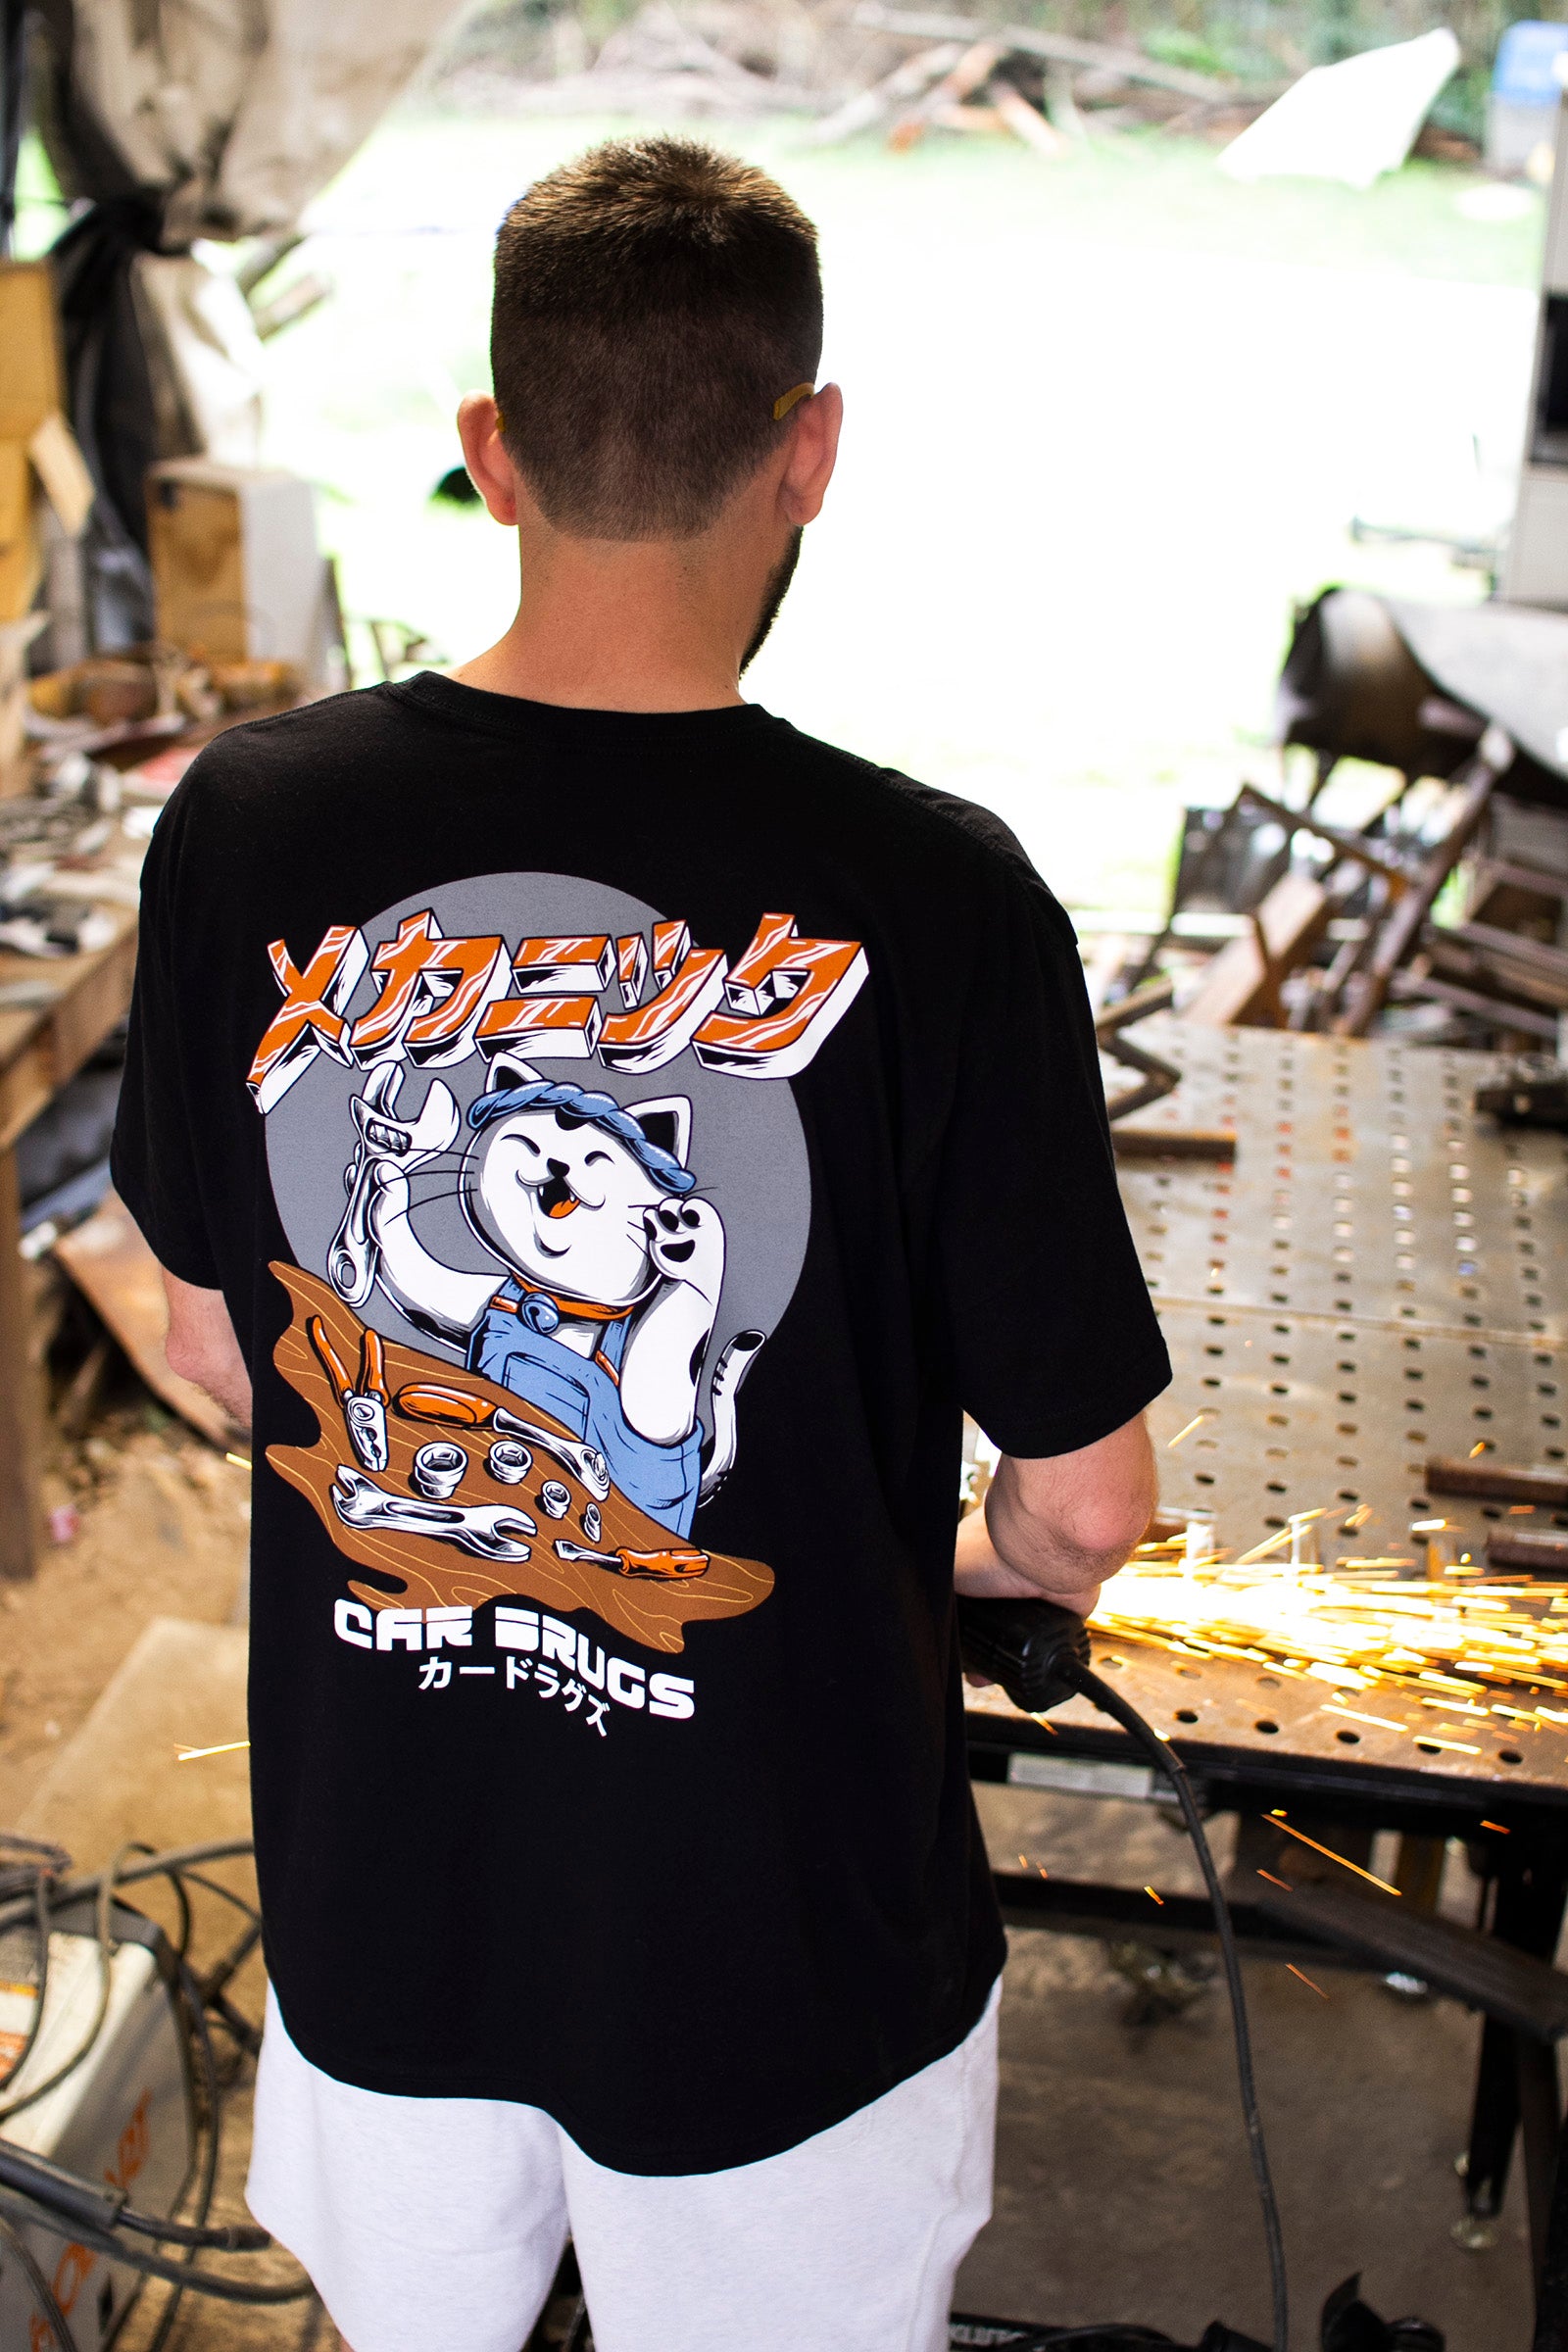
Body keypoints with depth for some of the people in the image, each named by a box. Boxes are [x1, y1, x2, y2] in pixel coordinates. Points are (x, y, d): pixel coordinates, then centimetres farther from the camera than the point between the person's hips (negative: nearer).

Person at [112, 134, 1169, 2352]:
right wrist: (990, 1556, 9)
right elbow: (1088, 1505, -15)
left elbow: (217, 1343, 1)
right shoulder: (932, 899, -24)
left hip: (372, 1890, 3)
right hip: (779, 1924, -2)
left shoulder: (244, 830, -14)